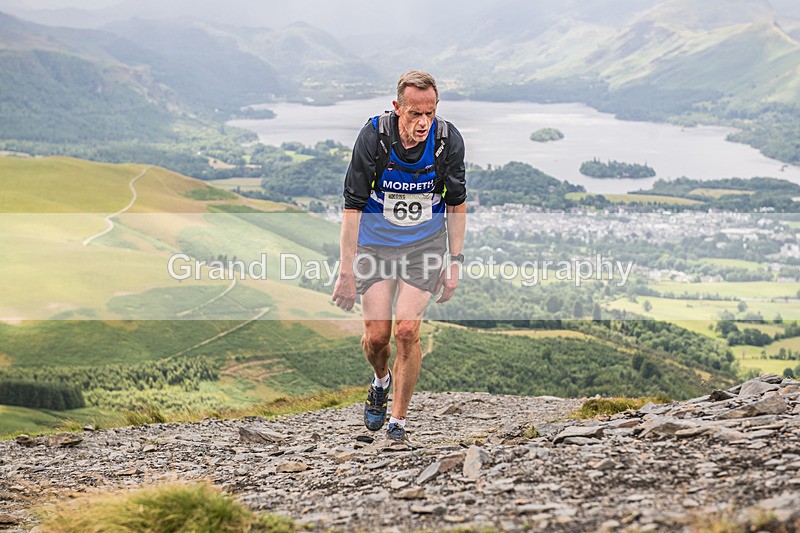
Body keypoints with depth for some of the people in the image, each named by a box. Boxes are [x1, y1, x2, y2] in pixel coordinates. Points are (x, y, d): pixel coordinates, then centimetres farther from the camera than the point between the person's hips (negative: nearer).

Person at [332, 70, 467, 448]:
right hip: (376, 243, 0)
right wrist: (347, 272, -17)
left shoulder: (448, 140, -16)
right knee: (376, 336, -3)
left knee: (407, 332, -11)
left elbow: (456, 204, -2)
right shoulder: (373, 137, -22)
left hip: (425, 244, 0)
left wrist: (454, 263, -3)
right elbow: (352, 206, -16)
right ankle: (381, 381, 33)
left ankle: (398, 423, 4)